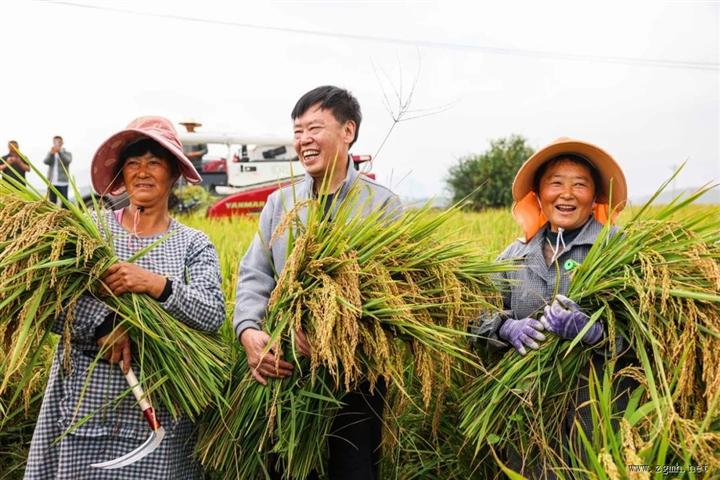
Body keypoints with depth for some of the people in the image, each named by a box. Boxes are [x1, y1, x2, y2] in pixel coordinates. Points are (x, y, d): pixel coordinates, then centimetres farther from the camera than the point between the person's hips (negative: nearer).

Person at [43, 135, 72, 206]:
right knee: (52, 202, 2)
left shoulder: (67, 153, 6)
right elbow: (46, 161, -5)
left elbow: (67, 161, -15)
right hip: (52, 182, 3)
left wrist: (59, 152, -28)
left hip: (63, 182, -3)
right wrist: (51, 153, -22)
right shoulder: (50, 153, 14)